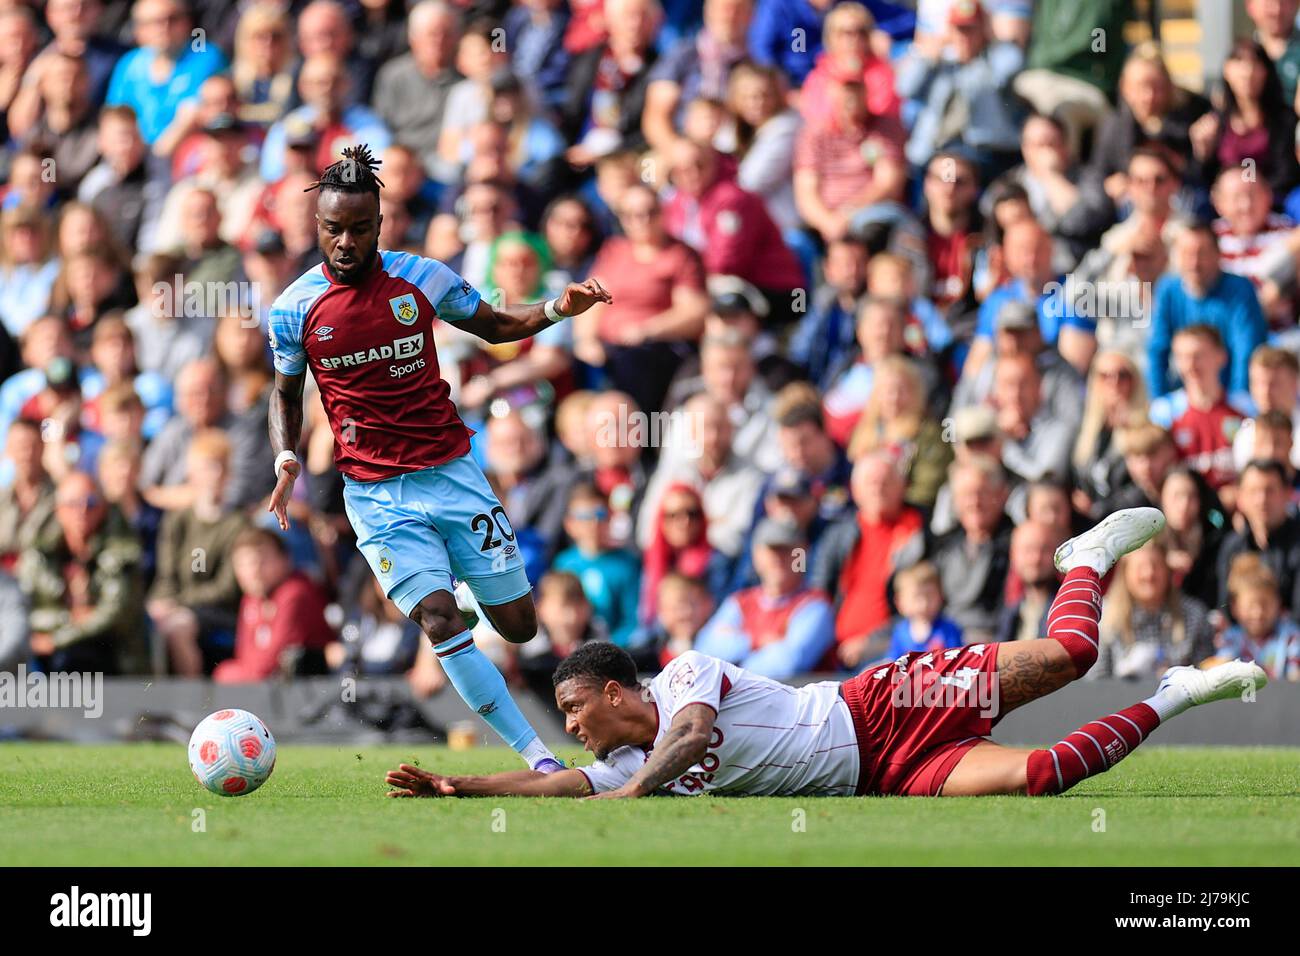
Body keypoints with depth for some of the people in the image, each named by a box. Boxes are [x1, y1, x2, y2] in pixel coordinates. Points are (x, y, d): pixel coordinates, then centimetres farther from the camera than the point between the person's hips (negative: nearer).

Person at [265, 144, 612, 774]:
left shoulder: (421, 278, -2)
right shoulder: (294, 308, -3)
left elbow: (494, 325, 13)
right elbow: (286, 393, 13)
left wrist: (557, 309, -5)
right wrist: (286, 458, -5)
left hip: (452, 473, 2)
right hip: (376, 494, -2)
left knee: (517, 624, 3)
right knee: (441, 622, -18)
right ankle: (538, 758, -12)